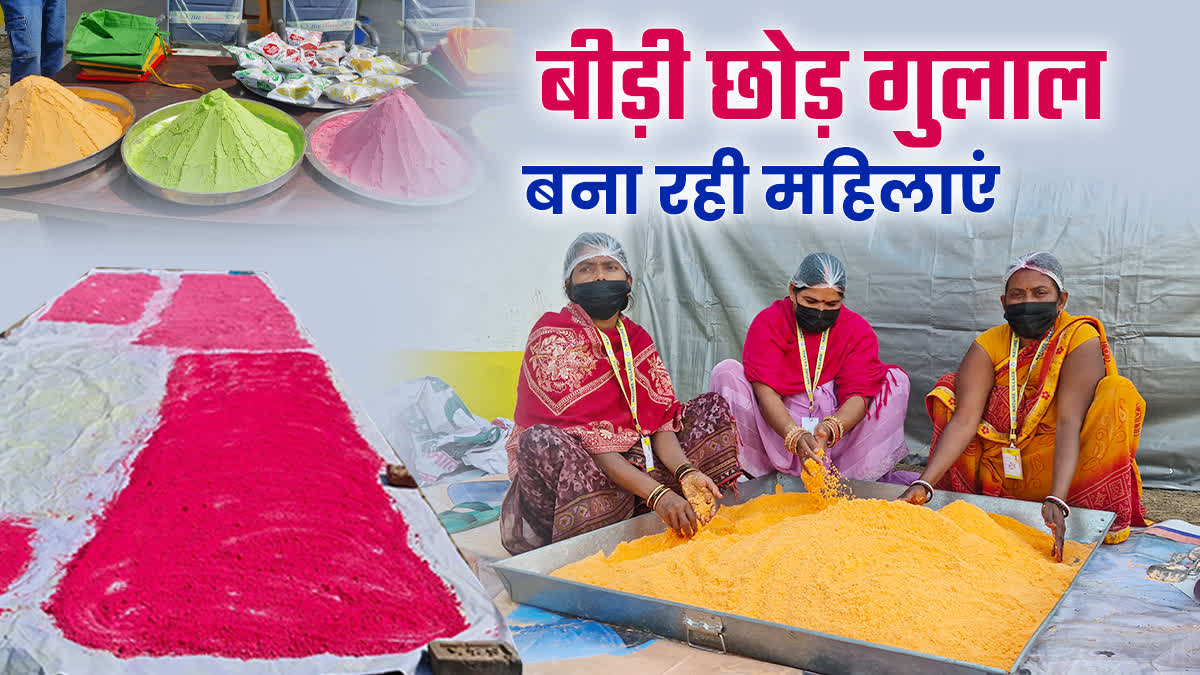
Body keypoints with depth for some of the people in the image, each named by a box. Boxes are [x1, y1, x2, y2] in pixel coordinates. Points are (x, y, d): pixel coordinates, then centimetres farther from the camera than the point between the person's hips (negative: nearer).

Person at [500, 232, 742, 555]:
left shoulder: (637, 339, 9)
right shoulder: (553, 338, -13)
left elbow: (661, 417, 0)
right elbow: (584, 436, -23)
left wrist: (686, 472, -22)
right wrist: (655, 493, -31)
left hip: (631, 462, 7)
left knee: (713, 407, 3)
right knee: (541, 442, -39)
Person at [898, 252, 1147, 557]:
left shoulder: (1081, 340, -15)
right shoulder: (988, 345, -6)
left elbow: (1069, 423, -27)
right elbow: (964, 420, -18)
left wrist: (1056, 501, -40)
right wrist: (924, 484, -33)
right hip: (1002, 472, 3)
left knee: (1118, 395, -24)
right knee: (950, 391, -8)